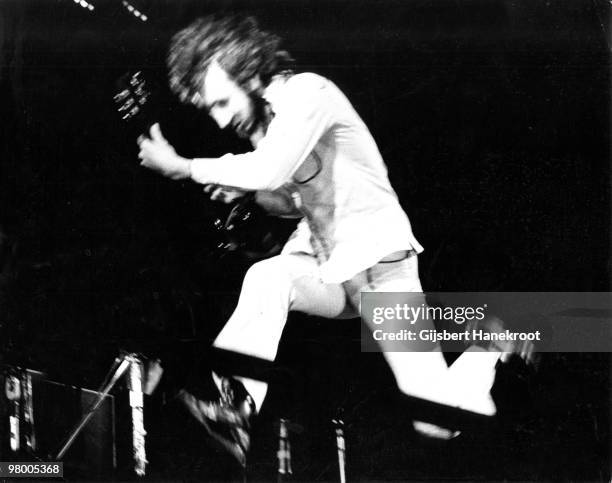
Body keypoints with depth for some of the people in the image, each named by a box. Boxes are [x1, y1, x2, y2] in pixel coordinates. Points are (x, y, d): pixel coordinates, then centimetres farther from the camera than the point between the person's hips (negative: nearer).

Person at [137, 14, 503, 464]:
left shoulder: (306, 92, -17)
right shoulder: (263, 120, 7)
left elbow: (268, 170, -32)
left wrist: (183, 167, -21)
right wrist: (246, 191, -3)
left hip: (379, 260, -7)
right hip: (322, 262, 7)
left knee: (439, 417, -13)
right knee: (265, 278, -29)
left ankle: (485, 349, 17)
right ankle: (235, 403, -35)